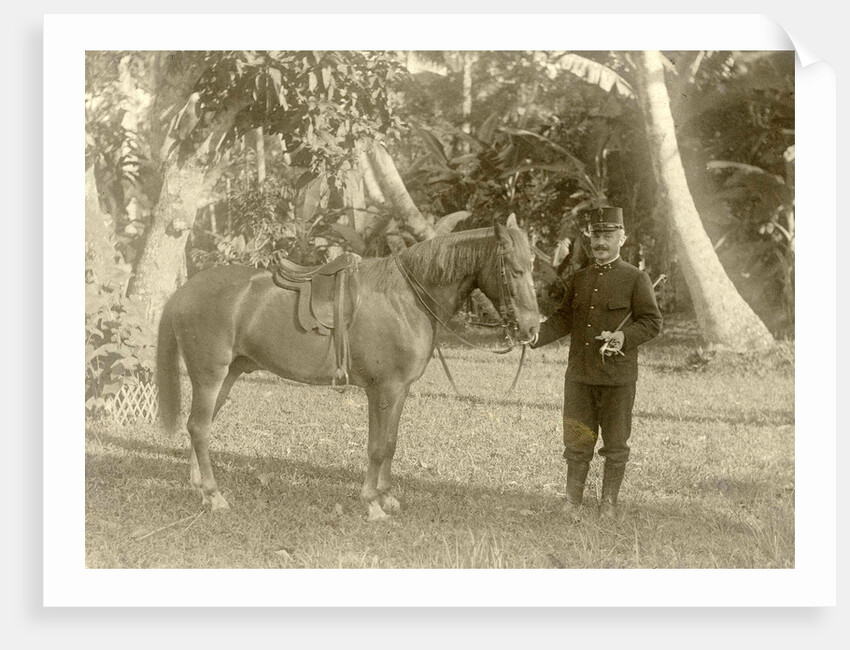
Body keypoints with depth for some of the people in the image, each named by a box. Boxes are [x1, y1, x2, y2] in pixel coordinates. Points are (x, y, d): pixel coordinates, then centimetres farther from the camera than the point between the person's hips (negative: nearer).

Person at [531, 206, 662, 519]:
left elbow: (652, 322, -4)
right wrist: (537, 335, -5)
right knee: (577, 442, 8)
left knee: (615, 445, 5)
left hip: (617, 378, -4)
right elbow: (564, 318, 12)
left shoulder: (636, 278, -2)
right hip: (579, 376, 4)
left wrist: (625, 337, -21)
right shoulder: (580, 278, 11)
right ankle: (572, 505, 16)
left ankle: (609, 505, 16)